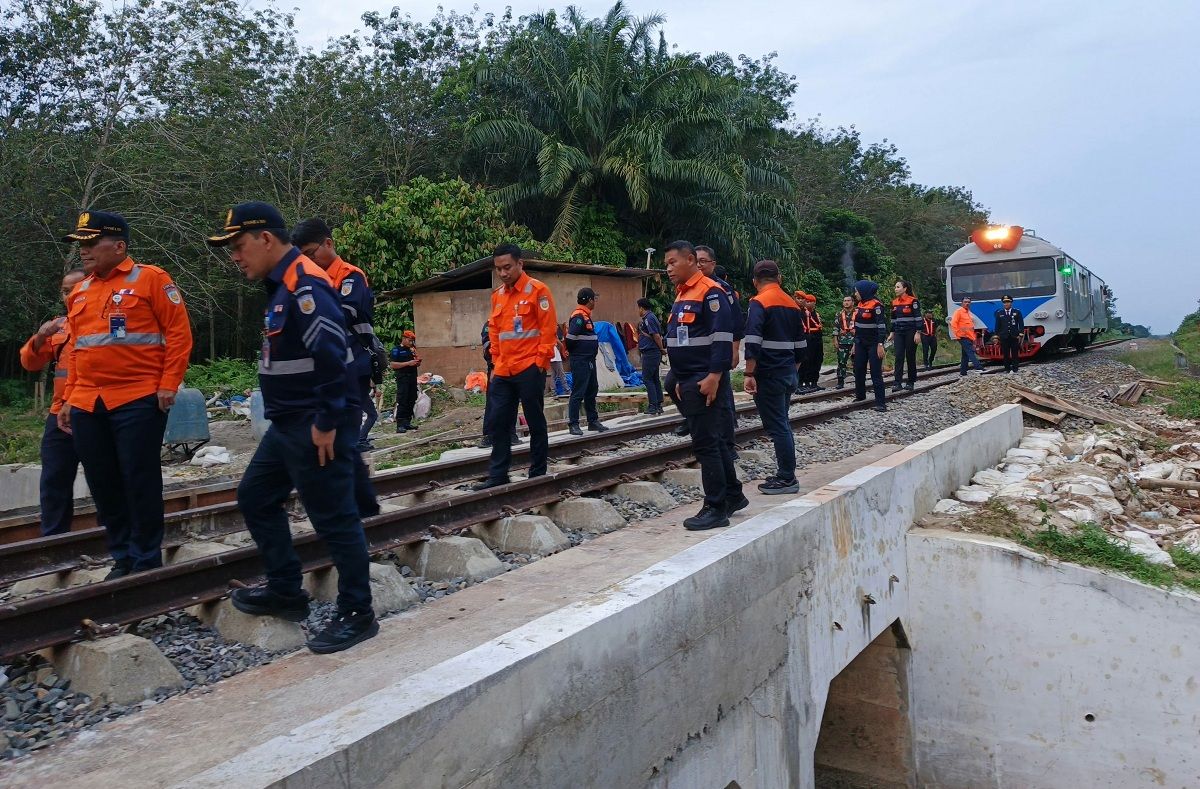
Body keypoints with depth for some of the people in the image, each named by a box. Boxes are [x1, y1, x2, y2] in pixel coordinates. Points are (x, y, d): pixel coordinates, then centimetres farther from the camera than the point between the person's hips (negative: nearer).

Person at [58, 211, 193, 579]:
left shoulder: (151, 279, -2)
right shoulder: (79, 292, 17)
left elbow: (179, 333, -5)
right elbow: (78, 351, 22)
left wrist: (168, 385, -11)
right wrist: (69, 399, 18)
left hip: (138, 400, -6)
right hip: (87, 405, 7)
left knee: (140, 481, -1)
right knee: (103, 485, 10)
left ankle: (147, 559, 11)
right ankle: (122, 557, 23)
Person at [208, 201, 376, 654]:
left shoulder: (304, 285, -19)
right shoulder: (281, 286, 14)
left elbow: (332, 355, -27)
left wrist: (327, 423, -23)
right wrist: (295, 420, 20)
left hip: (317, 428, -11)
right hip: (289, 424, 11)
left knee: (334, 518, -3)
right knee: (255, 497, 18)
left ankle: (357, 615, 10)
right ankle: (286, 592, 29)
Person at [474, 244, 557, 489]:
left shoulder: (537, 290, -7)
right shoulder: (497, 295, 12)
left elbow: (548, 328, -9)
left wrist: (541, 361, -11)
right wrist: (497, 361, 12)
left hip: (530, 370, -6)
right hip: (503, 372, 6)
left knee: (535, 423, 4)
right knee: (499, 422, 6)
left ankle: (538, 474, 13)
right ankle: (498, 475, 13)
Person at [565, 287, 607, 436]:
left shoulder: (585, 316, 16)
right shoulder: (578, 316, -16)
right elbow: (570, 338, -22)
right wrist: (572, 352, -7)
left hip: (589, 361, 10)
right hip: (580, 361, -10)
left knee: (592, 391, 16)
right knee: (578, 393, -6)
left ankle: (593, 421, 25)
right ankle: (573, 424, 0)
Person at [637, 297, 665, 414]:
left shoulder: (648, 318, -15)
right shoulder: (650, 317, 17)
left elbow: (656, 336, -20)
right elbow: (657, 336, 20)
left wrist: (661, 349, -9)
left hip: (650, 353, -10)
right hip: (653, 353, 10)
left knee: (647, 379, -7)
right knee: (654, 379, 12)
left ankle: (653, 406, -8)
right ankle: (658, 405, 15)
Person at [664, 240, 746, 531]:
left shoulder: (710, 292, -11)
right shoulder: (682, 295, 18)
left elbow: (722, 336, -19)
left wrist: (714, 376, -23)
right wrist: (679, 381, 20)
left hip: (705, 381, -9)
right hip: (688, 382, 9)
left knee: (706, 444, -7)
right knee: (716, 441, 16)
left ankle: (716, 508, 0)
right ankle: (733, 495, 27)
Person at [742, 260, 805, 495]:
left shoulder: (759, 303, -10)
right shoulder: (792, 304, 13)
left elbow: (753, 343, -21)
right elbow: (801, 346, 17)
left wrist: (749, 374, -20)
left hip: (769, 375, -8)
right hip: (789, 373, 8)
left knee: (777, 426, -4)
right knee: (783, 424, 16)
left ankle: (787, 479, 0)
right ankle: (785, 474, 22)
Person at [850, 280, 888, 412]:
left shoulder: (876, 305, -15)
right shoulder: (860, 305, 10)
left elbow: (881, 326, -19)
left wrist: (880, 345, -23)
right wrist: (855, 344, 19)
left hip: (873, 344, -8)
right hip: (861, 344, 8)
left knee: (876, 373, -8)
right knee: (858, 370, 12)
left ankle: (880, 402, -7)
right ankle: (860, 395, 28)